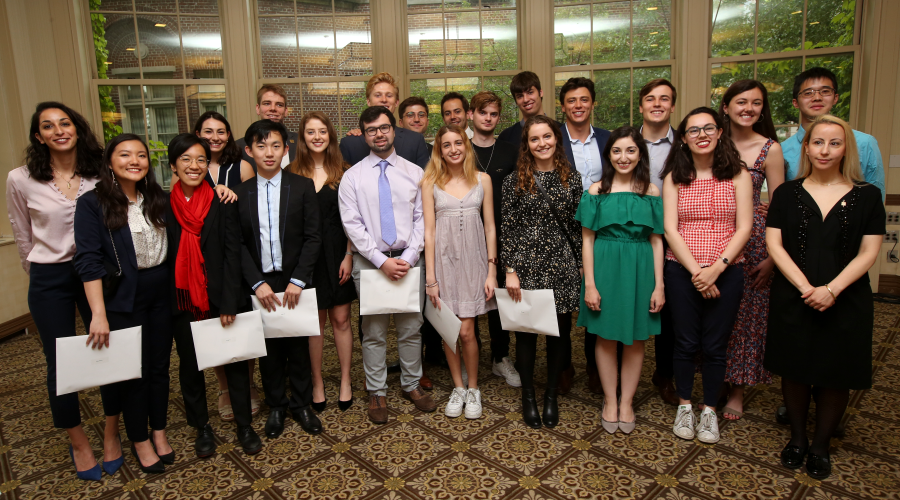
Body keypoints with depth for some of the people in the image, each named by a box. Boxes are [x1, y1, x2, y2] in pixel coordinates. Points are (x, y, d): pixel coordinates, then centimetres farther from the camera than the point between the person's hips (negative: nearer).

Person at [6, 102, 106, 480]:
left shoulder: (99, 175, -5)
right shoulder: (21, 180, -7)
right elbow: (23, 238, 6)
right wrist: (39, 273, 13)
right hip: (49, 280, -1)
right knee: (61, 364, 7)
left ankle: (111, 433, 26)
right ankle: (78, 442, 28)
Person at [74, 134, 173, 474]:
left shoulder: (160, 200, 4)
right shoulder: (93, 204, -9)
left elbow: (175, 245, 11)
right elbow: (89, 261, -14)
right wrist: (98, 314, -19)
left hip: (161, 294, 4)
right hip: (123, 301, -4)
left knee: (159, 365, 13)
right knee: (133, 370, 8)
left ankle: (159, 431, 32)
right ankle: (139, 440, 27)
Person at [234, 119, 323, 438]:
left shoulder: (302, 187, -2)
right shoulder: (240, 193, 2)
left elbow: (313, 238, -5)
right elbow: (238, 244, 0)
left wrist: (297, 280, -12)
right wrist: (257, 283, -10)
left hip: (294, 282, -1)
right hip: (259, 283, 1)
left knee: (298, 346, 10)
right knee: (268, 349, 11)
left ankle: (301, 404, 26)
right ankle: (276, 406, 28)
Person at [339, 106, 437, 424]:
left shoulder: (414, 172, 5)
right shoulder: (353, 177, 1)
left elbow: (422, 219, 2)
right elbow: (352, 225, -5)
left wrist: (408, 257, -10)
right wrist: (382, 261, -13)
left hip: (409, 259, 1)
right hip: (370, 261, -1)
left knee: (411, 328, 10)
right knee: (374, 332, 7)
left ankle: (411, 385, 28)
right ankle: (377, 392, 22)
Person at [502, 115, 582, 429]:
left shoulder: (571, 179, 5)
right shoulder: (514, 180, 0)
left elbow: (577, 227, 7)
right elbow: (508, 229, -2)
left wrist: (580, 267, 6)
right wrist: (510, 270, -7)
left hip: (562, 266, 2)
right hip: (526, 265, -1)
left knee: (560, 331, 8)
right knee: (526, 331, 6)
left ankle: (551, 395, 27)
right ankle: (528, 396, 24)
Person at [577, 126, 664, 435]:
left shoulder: (651, 192, 3)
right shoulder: (596, 191, -1)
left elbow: (657, 241, 3)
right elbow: (587, 239, -2)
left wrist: (659, 285, -2)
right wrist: (590, 284, -7)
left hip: (639, 270, 1)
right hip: (605, 268, -1)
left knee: (635, 339, 9)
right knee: (606, 337, 8)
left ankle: (626, 402, 25)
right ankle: (609, 401, 23)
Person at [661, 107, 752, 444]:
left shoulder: (737, 175, 1)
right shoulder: (674, 177, 2)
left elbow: (743, 228, -3)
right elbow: (670, 229, -4)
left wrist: (716, 268, -15)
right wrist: (696, 271, -13)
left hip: (726, 273, 0)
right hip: (682, 272, 0)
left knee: (715, 346, 8)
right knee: (685, 342, 9)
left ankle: (709, 410, 27)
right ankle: (684, 406, 28)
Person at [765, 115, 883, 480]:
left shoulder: (867, 196, 2)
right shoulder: (787, 193, 3)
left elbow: (868, 252, -3)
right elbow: (774, 244, -3)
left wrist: (831, 289, -17)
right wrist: (805, 287, -15)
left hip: (846, 302, 0)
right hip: (792, 299, 0)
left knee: (836, 375, 8)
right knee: (795, 370, 9)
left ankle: (821, 445, 27)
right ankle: (797, 438, 29)